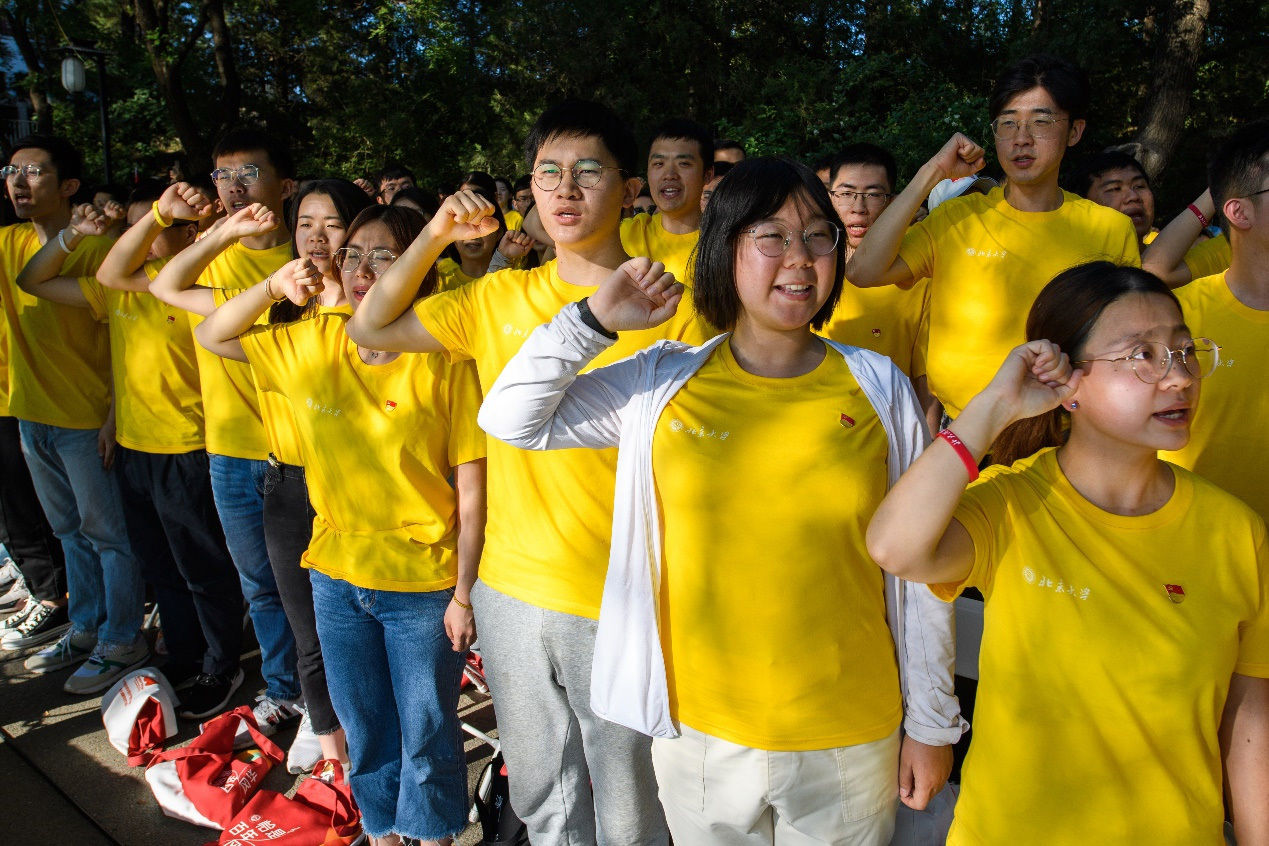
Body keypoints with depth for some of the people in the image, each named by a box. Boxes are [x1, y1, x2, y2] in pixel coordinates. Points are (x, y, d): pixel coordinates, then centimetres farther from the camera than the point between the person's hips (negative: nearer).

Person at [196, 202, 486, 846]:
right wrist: (272, 287, -7)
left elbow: (473, 490, -13)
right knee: (365, 733, 22)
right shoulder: (312, 343, -1)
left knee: (426, 739, 13)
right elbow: (211, 336, 10)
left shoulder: (444, 363, -16)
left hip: (424, 584, -4)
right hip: (337, 576, 5)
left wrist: (464, 595, -11)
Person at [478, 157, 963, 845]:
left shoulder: (879, 388, -4)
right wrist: (594, 320, -11)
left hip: (850, 738, 0)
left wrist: (932, 722, 4)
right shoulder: (661, 385, -4)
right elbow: (509, 418, -1)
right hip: (697, 733, 1)